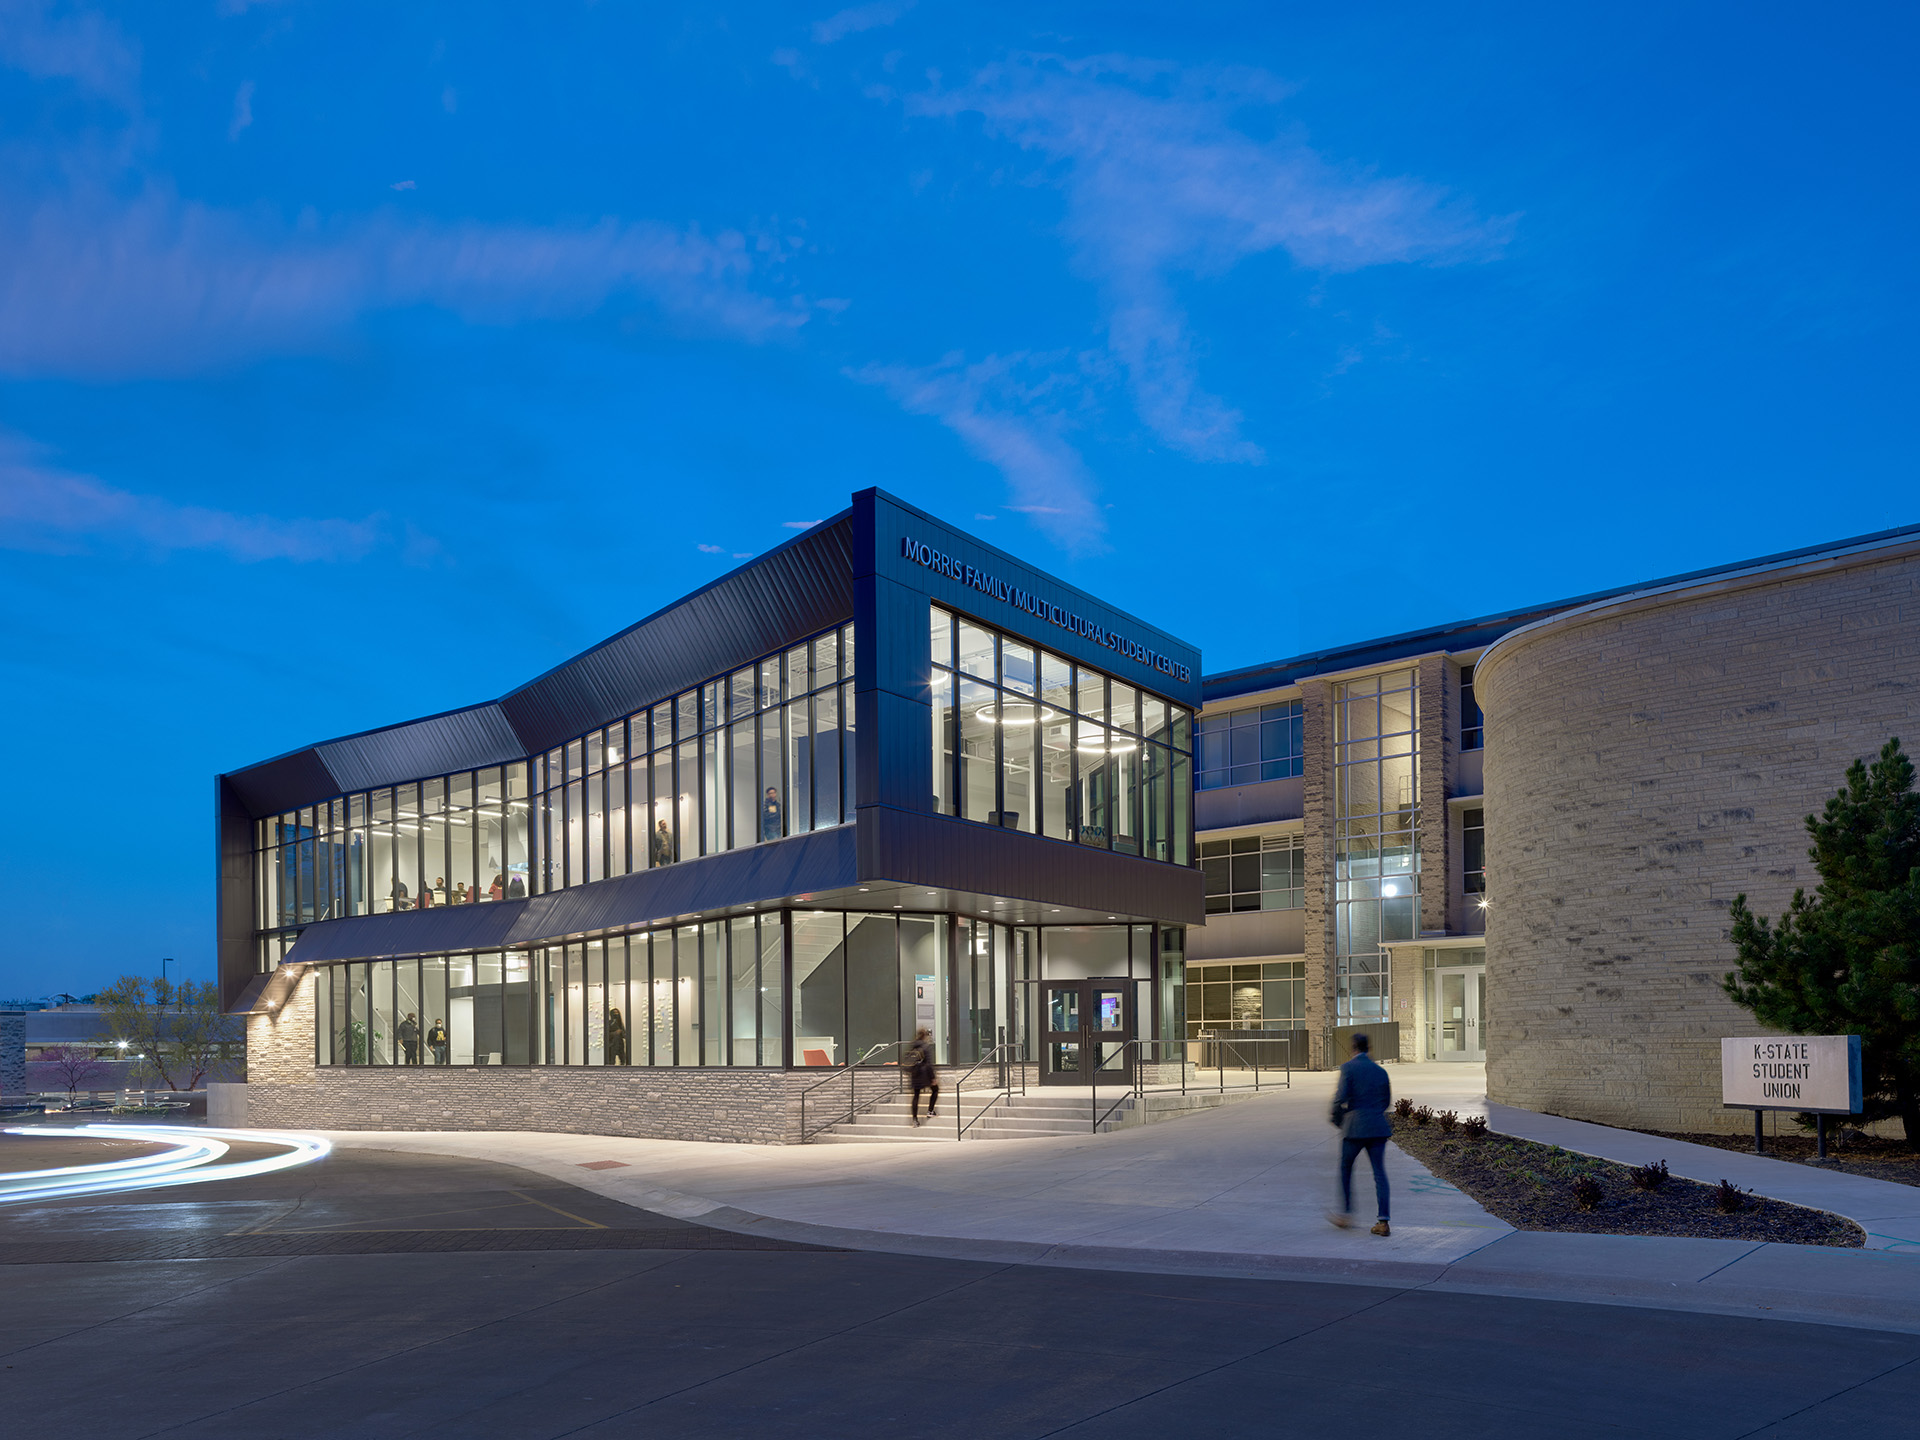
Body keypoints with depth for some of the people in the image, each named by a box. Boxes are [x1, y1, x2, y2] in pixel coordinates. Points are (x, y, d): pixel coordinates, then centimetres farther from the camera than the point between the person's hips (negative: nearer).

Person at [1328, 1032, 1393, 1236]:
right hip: (1378, 1127, 4)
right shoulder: (1380, 1071, 11)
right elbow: (1386, 1101, 17)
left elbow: (1341, 1098, -14)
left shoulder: (1348, 1068, -6)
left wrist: (1337, 1118, 4)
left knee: (1345, 1168, 15)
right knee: (1379, 1172, 4)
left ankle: (1346, 1214, 17)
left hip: (1355, 1127, -4)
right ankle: (1383, 1221, -4)